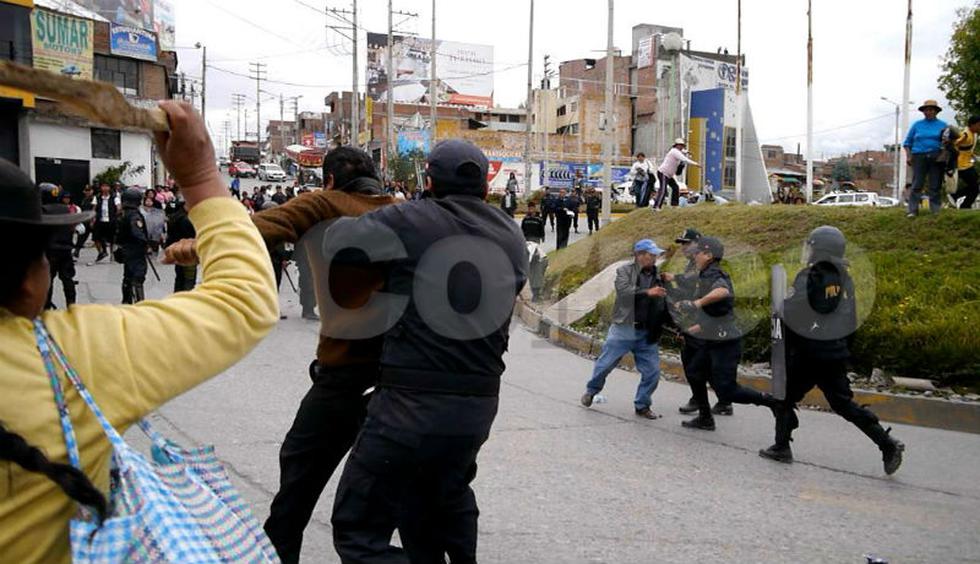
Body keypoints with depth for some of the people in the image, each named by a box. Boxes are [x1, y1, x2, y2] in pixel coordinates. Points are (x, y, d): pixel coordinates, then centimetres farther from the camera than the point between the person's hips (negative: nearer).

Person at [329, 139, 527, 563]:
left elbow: (338, 239, -8)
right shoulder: (511, 237, 9)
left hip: (412, 403, -6)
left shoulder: (412, 220, -7)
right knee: (446, 497, 30)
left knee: (357, 530, 3)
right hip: (479, 405, 7)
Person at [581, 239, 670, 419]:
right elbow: (623, 291, -22)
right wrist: (647, 292, -31)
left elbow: (663, 308, 15)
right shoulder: (625, 271, -3)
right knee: (605, 364, 6)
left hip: (647, 334, 3)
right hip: (623, 329, -3)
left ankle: (642, 406, 20)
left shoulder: (658, 277, 8)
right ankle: (591, 391, 33)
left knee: (652, 372, 2)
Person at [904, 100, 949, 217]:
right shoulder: (917, 125, 13)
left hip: (937, 158, 0)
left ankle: (936, 210, 3)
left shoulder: (942, 125, 11)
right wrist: (908, 156, 1)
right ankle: (913, 211, -7)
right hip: (919, 157, 0)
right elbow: (908, 142, 14)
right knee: (917, 185, -6)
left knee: (935, 186, 0)